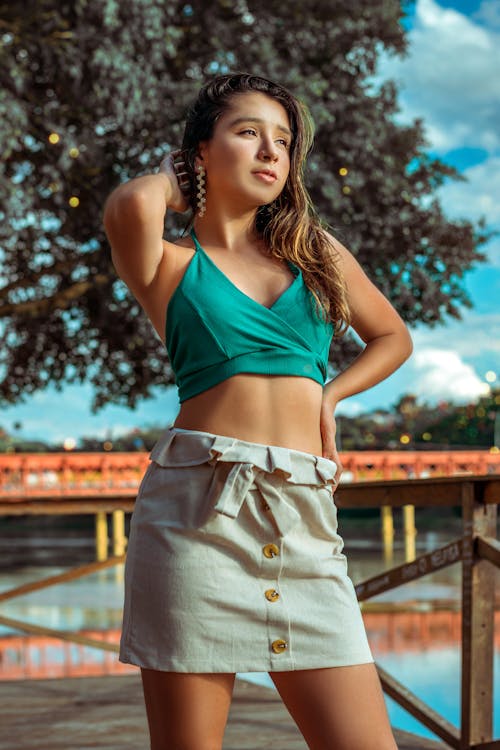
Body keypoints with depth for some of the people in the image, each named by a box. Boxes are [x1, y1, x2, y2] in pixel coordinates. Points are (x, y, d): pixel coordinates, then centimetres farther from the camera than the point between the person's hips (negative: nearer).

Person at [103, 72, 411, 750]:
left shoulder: (317, 252, 18)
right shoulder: (171, 266, 7)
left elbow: (394, 338, 30)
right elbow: (131, 205, -16)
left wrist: (328, 394, 11)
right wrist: (174, 179, 7)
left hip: (305, 522, 3)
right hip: (197, 507, -3)